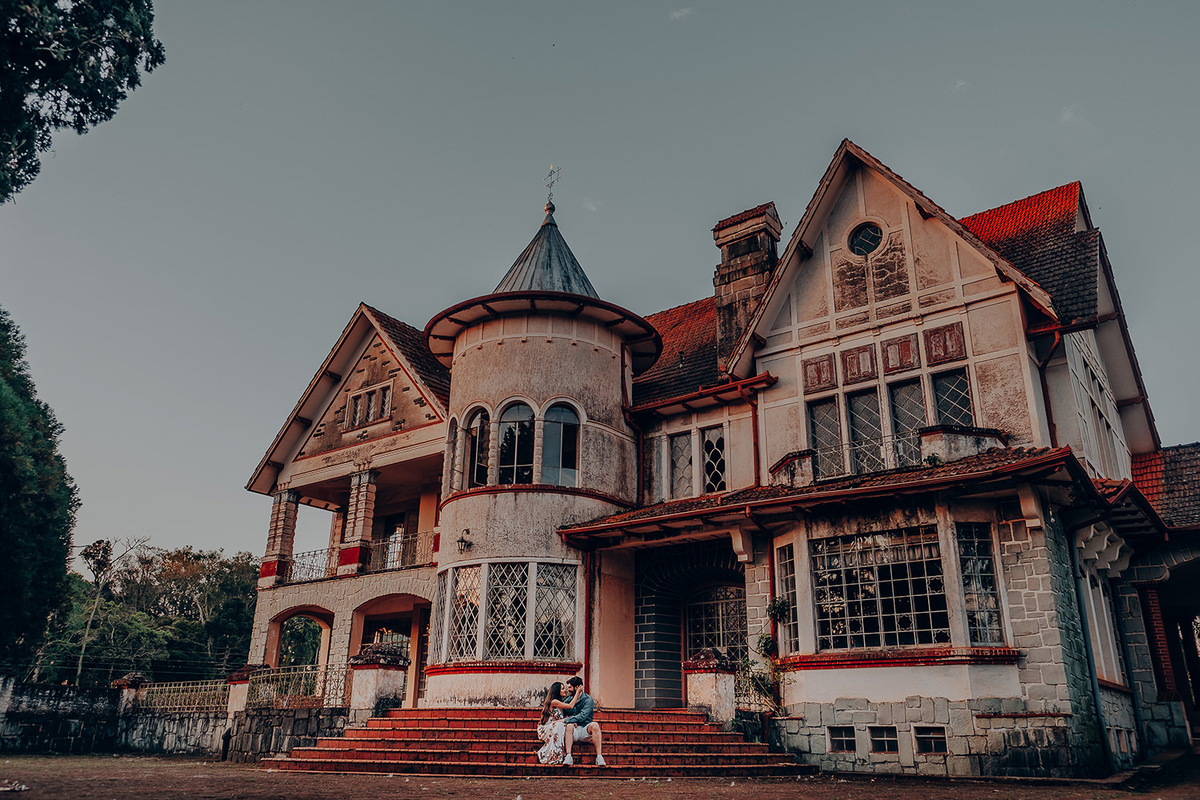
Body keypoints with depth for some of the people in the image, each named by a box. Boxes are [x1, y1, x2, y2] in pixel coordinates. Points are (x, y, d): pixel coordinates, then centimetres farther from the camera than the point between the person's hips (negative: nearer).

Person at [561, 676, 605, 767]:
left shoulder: (588, 699, -1)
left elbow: (582, 716, -14)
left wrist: (565, 720, -17)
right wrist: (572, 721, -8)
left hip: (585, 730, -2)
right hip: (574, 731, 2)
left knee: (594, 725, -33)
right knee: (569, 726, -32)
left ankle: (599, 757, -35)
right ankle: (568, 757, -39)